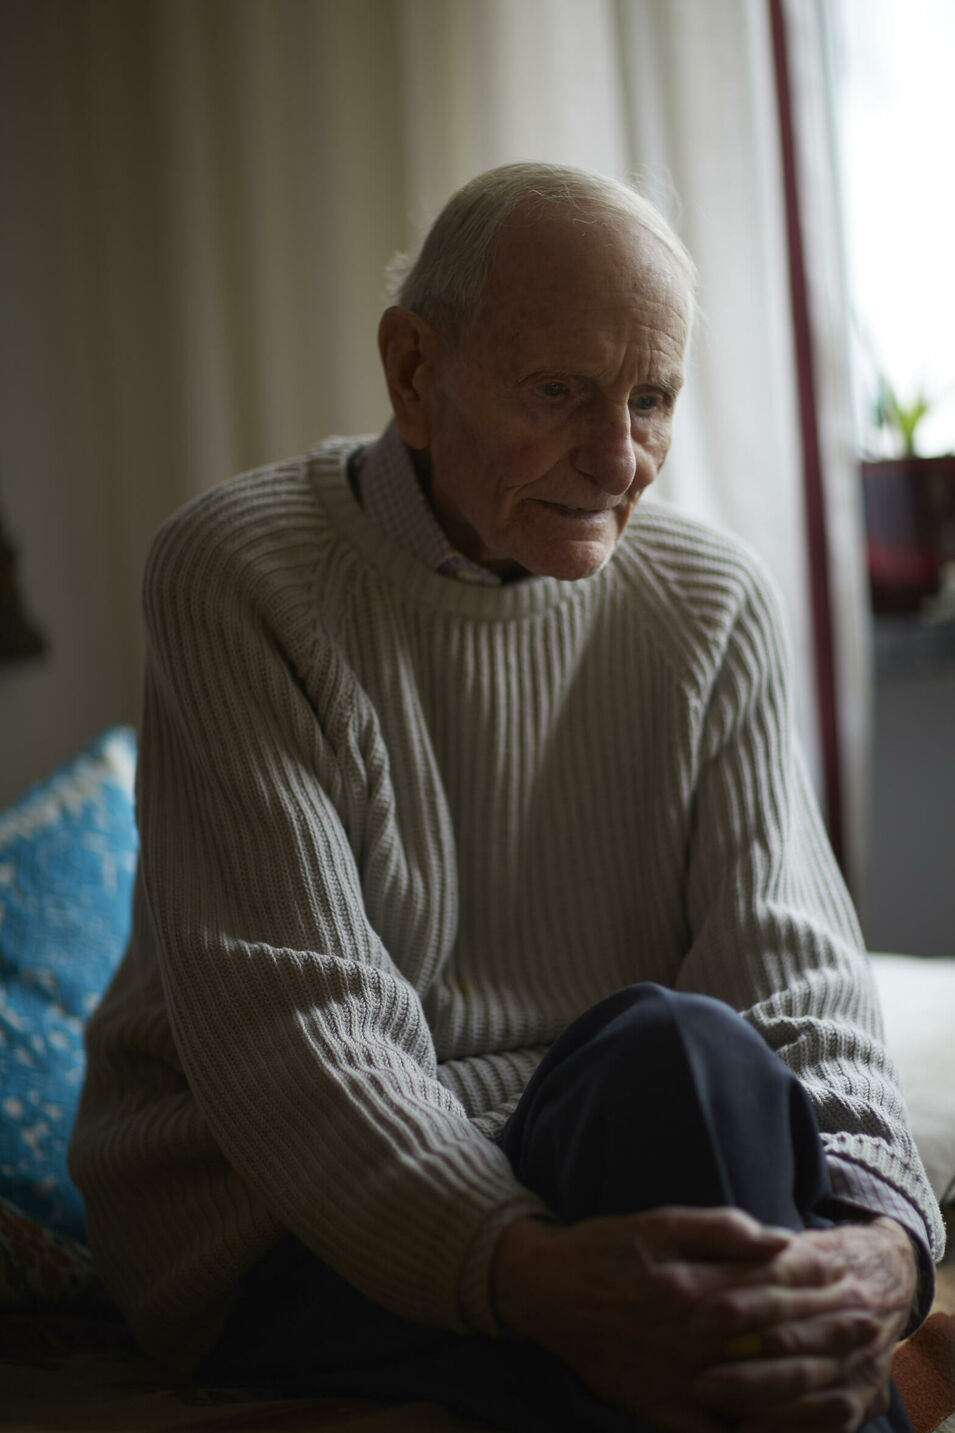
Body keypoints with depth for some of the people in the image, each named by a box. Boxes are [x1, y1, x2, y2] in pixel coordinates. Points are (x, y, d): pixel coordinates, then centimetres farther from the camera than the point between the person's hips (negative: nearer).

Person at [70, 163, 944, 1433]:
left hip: (593, 1145, 4)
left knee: (677, 1054, -30)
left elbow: (791, 978, -6)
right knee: (683, 1055, -30)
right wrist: (531, 1270, -36)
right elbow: (286, 1021, -19)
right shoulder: (238, 574, -10)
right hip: (273, 1212, -4)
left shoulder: (711, 604, 3)